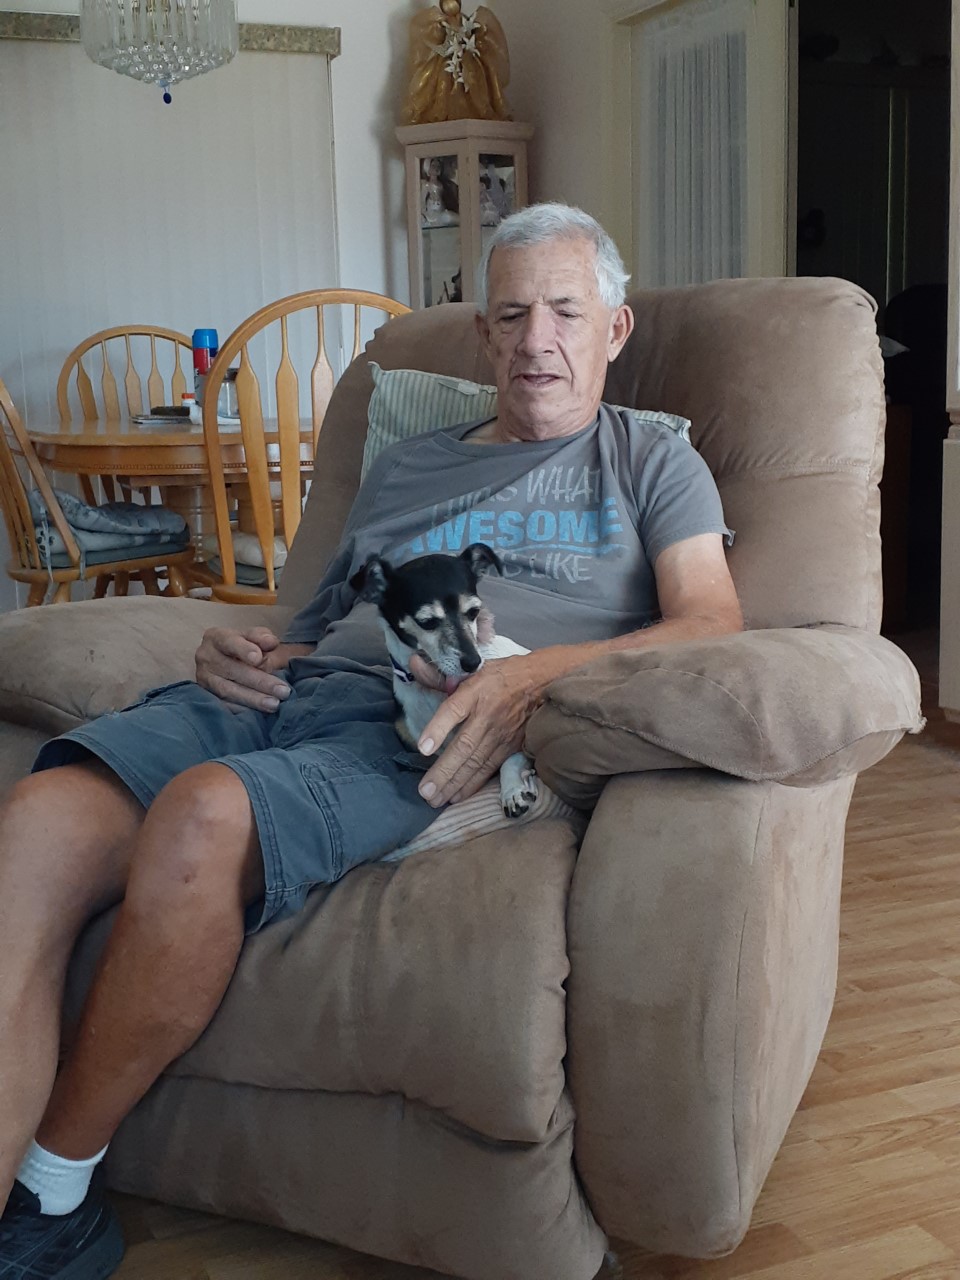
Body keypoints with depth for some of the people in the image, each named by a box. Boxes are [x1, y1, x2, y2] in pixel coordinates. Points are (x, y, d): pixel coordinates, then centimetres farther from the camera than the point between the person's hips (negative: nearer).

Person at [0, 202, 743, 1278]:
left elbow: (710, 625, 4)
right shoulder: (405, 468, 33)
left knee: (203, 815, -36)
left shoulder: (649, 460, 21)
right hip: (292, 693, 5)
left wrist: (537, 671, -14)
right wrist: (239, 651, 7)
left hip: (430, 731, -4)